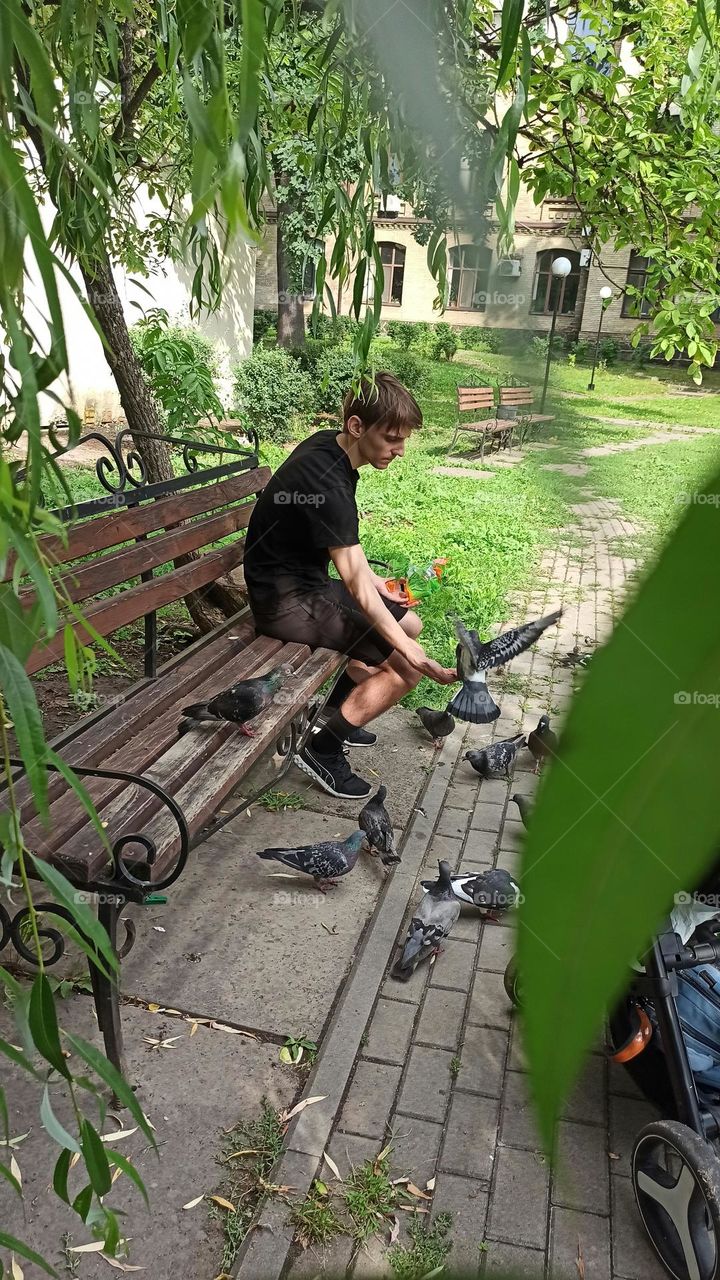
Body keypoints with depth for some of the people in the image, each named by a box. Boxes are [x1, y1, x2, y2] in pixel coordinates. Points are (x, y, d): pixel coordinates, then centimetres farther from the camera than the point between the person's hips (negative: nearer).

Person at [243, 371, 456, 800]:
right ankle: (323, 751, -1)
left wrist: (370, 578, 10)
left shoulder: (328, 445, 2)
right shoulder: (327, 482, -28)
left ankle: (335, 713, 25)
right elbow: (356, 586, -31)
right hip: (285, 600, -10)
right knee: (405, 666, -16)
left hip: (307, 579, 10)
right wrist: (407, 650, -35)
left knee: (410, 623, 16)